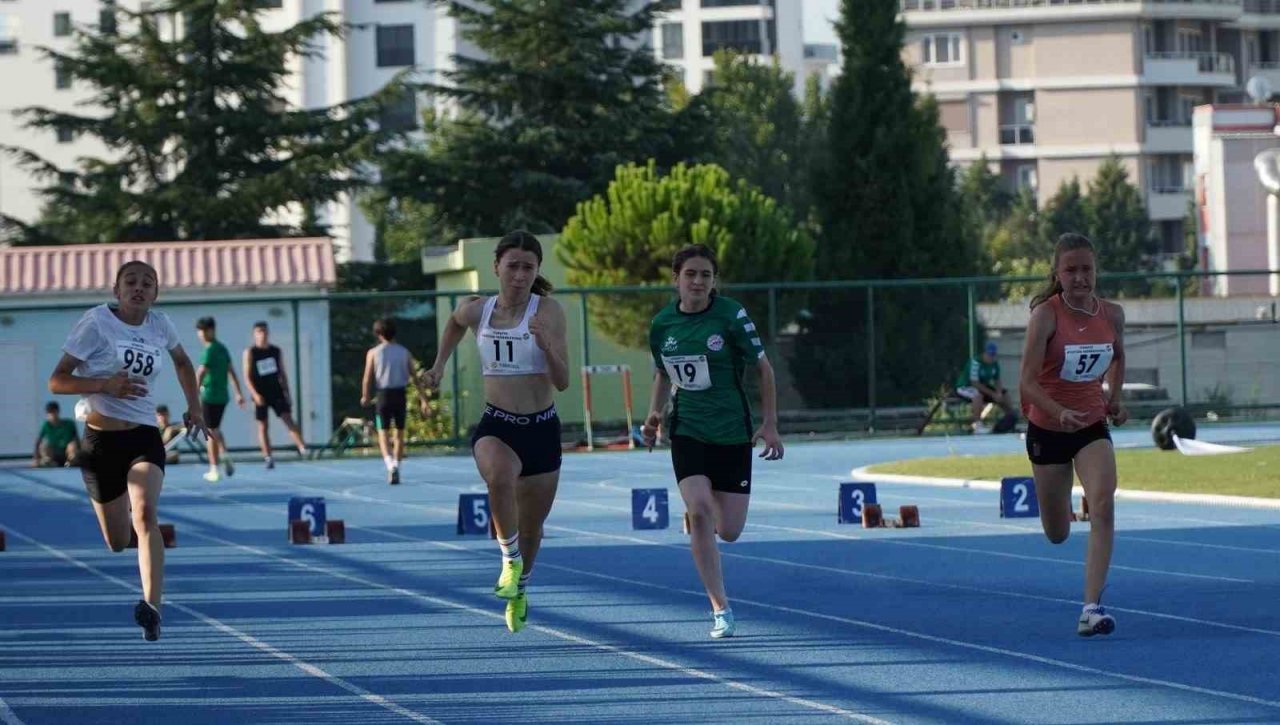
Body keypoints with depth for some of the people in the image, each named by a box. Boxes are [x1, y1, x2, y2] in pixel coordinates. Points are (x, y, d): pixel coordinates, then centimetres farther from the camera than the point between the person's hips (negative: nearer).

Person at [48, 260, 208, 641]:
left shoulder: (159, 324, 5)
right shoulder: (96, 322, -7)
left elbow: (182, 362, 28)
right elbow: (57, 380, -9)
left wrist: (194, 406, 20)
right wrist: (105, 385, -23)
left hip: (144, 437, 1)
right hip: (101, 440, -1)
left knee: (146, 514, -26)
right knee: (117, 542, 5)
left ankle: (152, 609, -39)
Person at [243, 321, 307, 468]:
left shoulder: (276, 351, 9)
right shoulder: (250, 352, -1)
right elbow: (247, 376, -6)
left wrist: (287, 393, 8)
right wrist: (255, 394, -17)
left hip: (276, 391, 2)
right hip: (260, 394, -2)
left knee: (288, 419, -11)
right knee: (262, 426, 2)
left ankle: (302, 448, -22)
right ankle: (267, 457, 5)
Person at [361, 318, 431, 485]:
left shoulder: (373, 353, -2)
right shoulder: (404, 352, 5)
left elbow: (367, 378, -6)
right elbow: (415, 378, 1)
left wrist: (365, 397, 10)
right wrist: (423, 400, 4)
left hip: (383, 395, -2)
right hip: (400, 394, 2)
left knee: (383, 434, 2)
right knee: (399, 433, 15)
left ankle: (390, 465, -22)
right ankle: (396, 466, 15)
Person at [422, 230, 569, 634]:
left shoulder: (548, 311, -10)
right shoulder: (477, 311, -1)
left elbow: (562, 382, -15)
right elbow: (455, 322, 26)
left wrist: (546, 343, -31)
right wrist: (440, 364, 19)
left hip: (542, 430, 0)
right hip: (496, 427, 0)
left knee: (531, 528, 15)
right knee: (500, 476, -36)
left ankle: (520, 589, 45)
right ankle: (510, 559, -16)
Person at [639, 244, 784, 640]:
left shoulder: (731, 316, -10)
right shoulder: (662, 324, 1)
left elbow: (763, 367, -2)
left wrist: (770, 424, -5)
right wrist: (653, 415, 4)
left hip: (732, 432, -1)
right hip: (687, 430, 2)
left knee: (729, 531, -1)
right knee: (699, 511, -21)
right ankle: (721, 609, -12)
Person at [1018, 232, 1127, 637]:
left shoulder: (1112, 315, -5)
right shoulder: (1046, 315, -17)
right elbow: (1028, 380, -22)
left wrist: (1115, 398, 4)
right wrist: (1059, 412, -38)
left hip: (1093, 426, 2)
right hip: (1047, 429, -2)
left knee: (1103, 506, -23)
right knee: (1058, 534, 12)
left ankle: (1092, 607, -25)